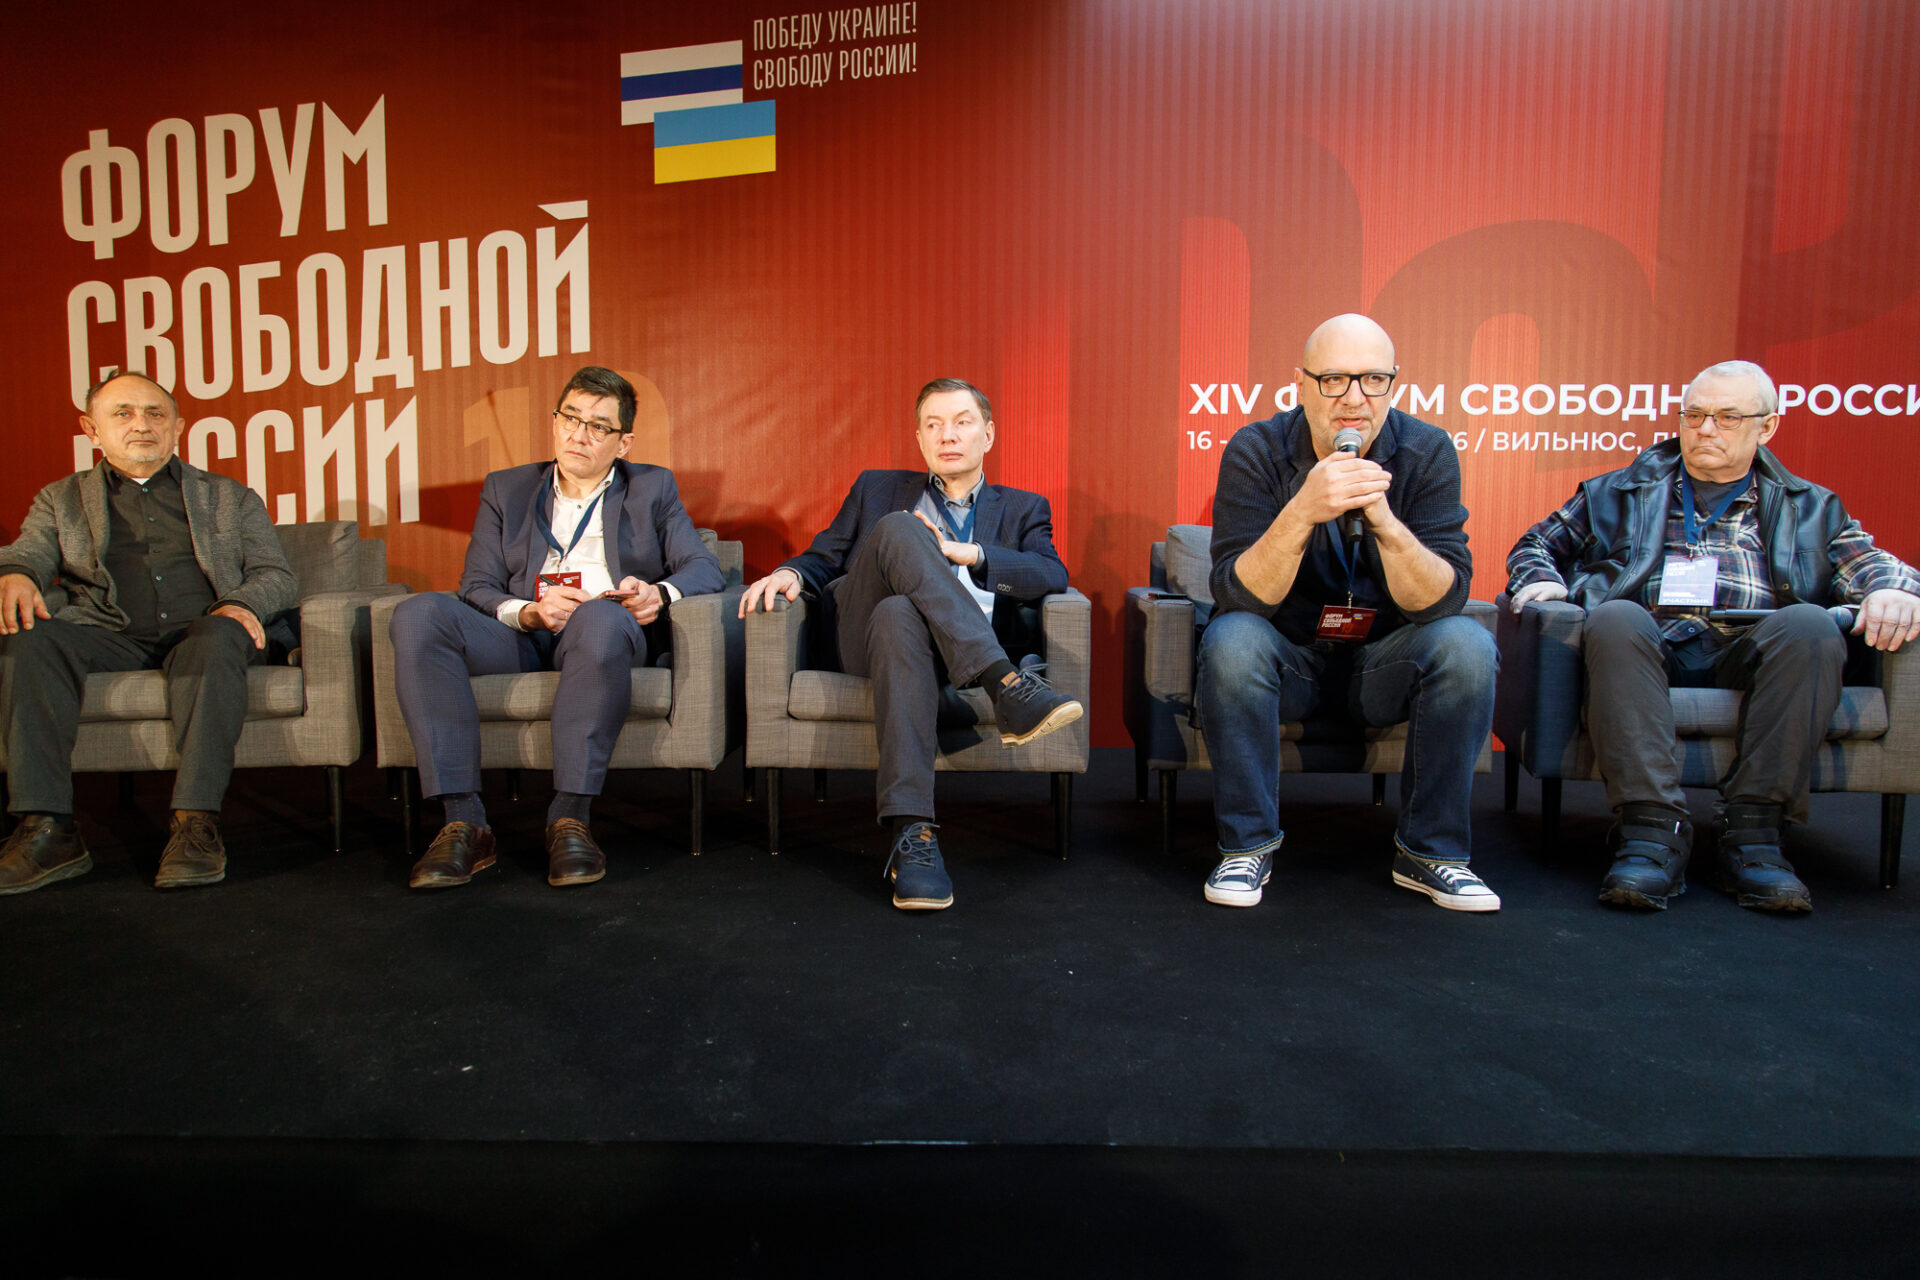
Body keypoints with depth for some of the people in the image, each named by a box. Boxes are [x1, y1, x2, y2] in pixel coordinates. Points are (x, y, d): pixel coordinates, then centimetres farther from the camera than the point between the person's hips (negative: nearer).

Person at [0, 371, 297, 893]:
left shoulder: (231, 498, 22)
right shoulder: (60, 499, 25)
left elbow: (276, 575, 12)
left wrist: (242, 604, -12)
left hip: (200, 630, -1)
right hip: (109, 636, 2)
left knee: (217, 638, -37)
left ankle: (195, 825, -42)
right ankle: (47, 829, -33)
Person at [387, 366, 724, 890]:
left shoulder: (653, 488, 20)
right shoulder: (505, 489, 22)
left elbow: (706, 569, 9)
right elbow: (475, 588, 11)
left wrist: (659, 593, -14)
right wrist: (528, 611, -12)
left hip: (604, 632, -2)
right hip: (519, 636, 3)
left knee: (601, 617, -39)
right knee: (418, 615, -27)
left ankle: (570, 818, -32)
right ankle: (463, 822, -28)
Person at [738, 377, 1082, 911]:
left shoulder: (1022, 509, 24)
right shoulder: (878, 491, 28)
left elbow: (1053, 576, 5)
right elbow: (824, 558, 25)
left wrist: (967, 553, -9)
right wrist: (790, 573, 0)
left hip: (981, 644, -1)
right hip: (867, 634, 1)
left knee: (897, 617, -38)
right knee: (900, 529, -31)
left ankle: (911, 834, -45)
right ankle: (1007, 688, -44)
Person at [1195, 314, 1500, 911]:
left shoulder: (1427, 452, -9)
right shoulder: (1256, 452, -13)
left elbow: (1444, 599, -17)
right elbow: (1236, 596, -23)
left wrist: (1386, 521, -35)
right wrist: (1302, 512, -38)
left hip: (1382, 662, 2)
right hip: (1287, 661, -1)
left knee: (1466, 643, -25)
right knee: (1230, 640, -31)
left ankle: (1429, 849, -8)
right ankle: (1248, 844, -13)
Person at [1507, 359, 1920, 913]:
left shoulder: (1808, 507, 27)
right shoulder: (1619, 493, 26)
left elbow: (1863, 560, 15)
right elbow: (1540, 542, 28)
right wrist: (1538, 578, 5)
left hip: (1745, 652, 1)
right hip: (1647, 642, -1)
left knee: (1811, 625, -31)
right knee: (1614, 618, -35)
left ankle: (1752, 833, -30)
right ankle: (1653, 829, -41)